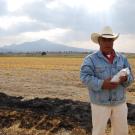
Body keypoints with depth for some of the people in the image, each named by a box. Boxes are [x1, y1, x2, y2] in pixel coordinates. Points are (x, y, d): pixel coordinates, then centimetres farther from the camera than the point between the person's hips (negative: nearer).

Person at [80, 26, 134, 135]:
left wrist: (125, 79, -20)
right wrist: (102, 84, -30)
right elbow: (85, 77, -17)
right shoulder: (90, 59, -7)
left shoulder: (122, 58, 6)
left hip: (120, 102, 4)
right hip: (100, 103, -3)